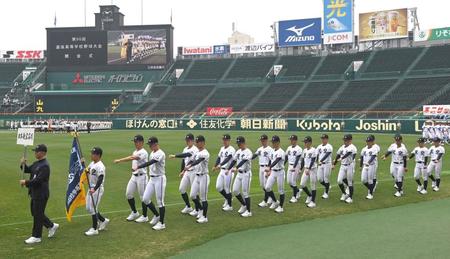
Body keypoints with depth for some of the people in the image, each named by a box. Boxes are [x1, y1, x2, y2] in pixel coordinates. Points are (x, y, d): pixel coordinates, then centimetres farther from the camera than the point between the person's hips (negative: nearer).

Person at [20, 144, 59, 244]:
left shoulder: (45, 166, -19)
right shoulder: (37, 163, 11)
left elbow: (38, 180, -24)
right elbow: (27, 170, 20)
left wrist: (26, 182, -17)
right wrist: (23, 164, 0)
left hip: (41, 194, -10)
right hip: (35, 193, 10)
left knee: (38, 214, -1)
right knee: (35, 213, 17)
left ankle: (36, 237, 10)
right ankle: (52, 226, 31)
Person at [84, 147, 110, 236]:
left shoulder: (100, 166, -20)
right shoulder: (92, 163, 9)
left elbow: (100, 179, -28)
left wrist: (94, 189, -41)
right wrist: (86, 170, -2)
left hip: (97, 189, -10)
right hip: (91, 188, 10)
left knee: (93, 208, -4)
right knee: (88, 208, 14)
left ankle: (94, 229, 9)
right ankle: (103, 220, 29)